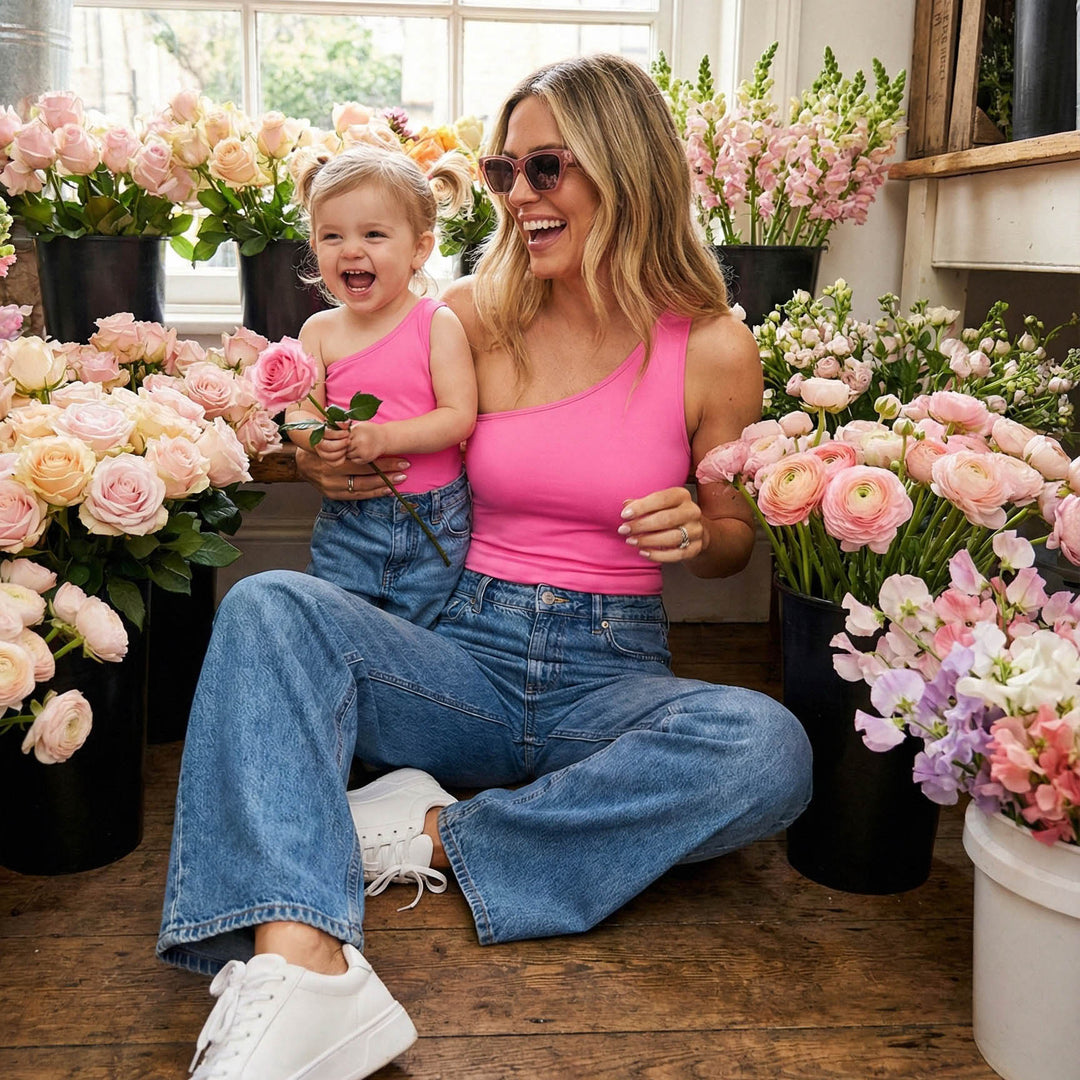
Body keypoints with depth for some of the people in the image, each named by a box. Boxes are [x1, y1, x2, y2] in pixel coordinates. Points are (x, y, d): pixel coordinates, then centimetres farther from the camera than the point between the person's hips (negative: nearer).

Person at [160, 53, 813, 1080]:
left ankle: (437, 834, -21)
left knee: (769, 748, -32)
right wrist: (323, 462, -6)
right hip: (466, 656, 1)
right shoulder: (477, 314, 3)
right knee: (269, 604, -25)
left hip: (610, 675, -1)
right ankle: (299, 960, -42)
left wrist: (695, 533, -13)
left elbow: (732, 537, 11)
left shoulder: (713, 348, -1)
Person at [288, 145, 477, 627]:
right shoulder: (320, 330, 3)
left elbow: (459, 416, -14)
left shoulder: (437, 323, -7)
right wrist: (322, 436, -24)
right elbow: (298, 411, -1)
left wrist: (383, 437, -26)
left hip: (434, 525, -2)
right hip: (347, 522, 2)